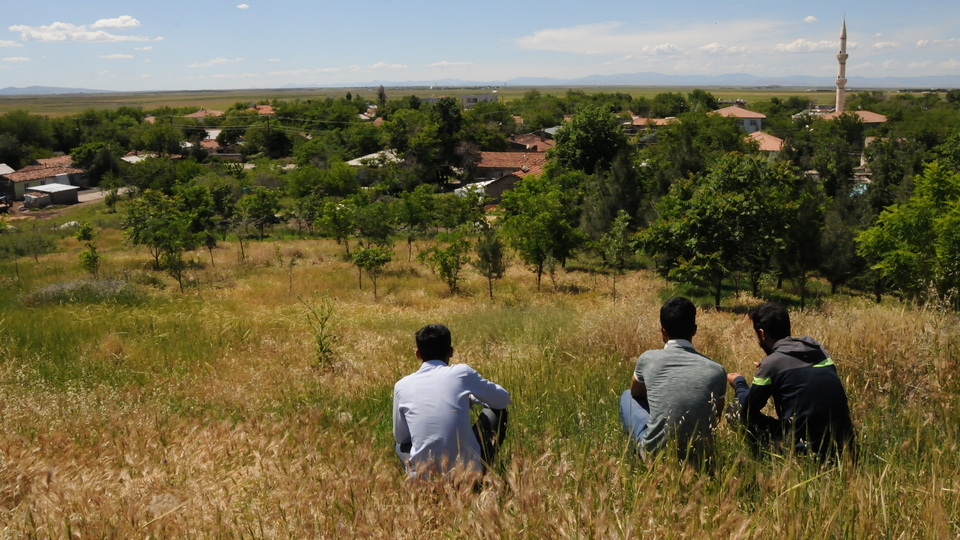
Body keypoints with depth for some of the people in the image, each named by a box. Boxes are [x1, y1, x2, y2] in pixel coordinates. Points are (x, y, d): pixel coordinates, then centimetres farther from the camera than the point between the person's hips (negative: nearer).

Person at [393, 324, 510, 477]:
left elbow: (400, 437, 10)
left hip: (422, 476, 2)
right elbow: (504, 399, 8)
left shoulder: (402, 386, 0)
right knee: (497, 411, 21)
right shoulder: (462, 372, -6)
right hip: (468, 473, -2)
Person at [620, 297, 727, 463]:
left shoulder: (648, 359, -7)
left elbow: (635, 392, 15)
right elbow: (715, 419, 11)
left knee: (627, 397, 23)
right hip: (700, 456, 3)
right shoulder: (716, 370, -4)